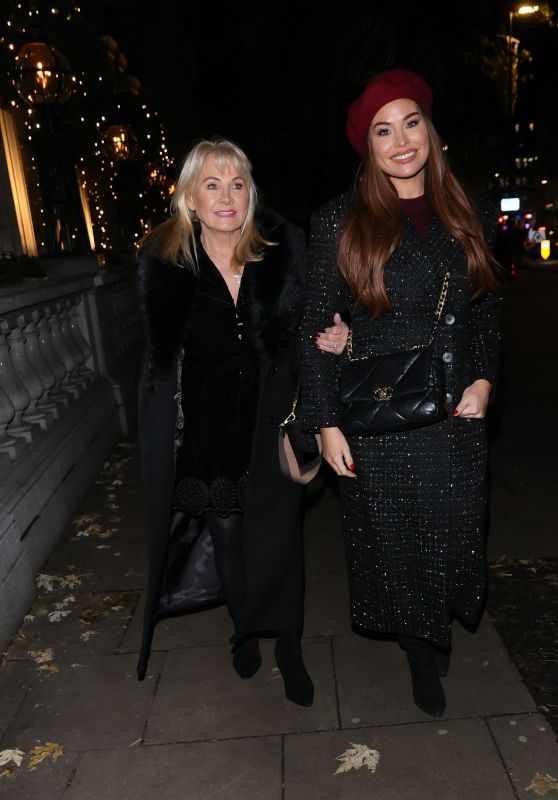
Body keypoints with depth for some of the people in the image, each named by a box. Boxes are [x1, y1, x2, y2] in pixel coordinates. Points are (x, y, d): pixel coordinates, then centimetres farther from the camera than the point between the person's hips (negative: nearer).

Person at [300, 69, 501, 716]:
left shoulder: (468, 217, 7)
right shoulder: (339, 221, -4)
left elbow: (486, 310, 15)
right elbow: (316, 328, -4)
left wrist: (484, 379, -1)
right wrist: (327, 422, -7)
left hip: (455, 414, 3)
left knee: (451, 535, 11)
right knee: (393, 538, 9)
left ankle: (434, 634, 40)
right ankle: (421, 652, 35)